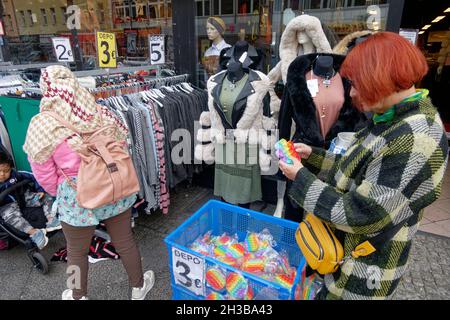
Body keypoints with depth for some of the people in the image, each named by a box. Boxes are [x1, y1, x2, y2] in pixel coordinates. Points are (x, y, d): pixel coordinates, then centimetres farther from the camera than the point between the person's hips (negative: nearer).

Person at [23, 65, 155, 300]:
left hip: (77, 199, -2)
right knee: (124, 241, 21)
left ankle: (78, 296, 49)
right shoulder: (101, 114, -9)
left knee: (76, 252, 23)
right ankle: (139, 287, 43)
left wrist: (59, 193, 13)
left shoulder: (40, 126, -15)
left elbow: (43, 172, -6)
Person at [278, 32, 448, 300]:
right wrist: (313, 156, 0)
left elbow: (359, 217, -29)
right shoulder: (393, 120, 0)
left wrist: (301, 178, -20)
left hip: (363, 270, -8)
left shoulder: (415, 140, -30)